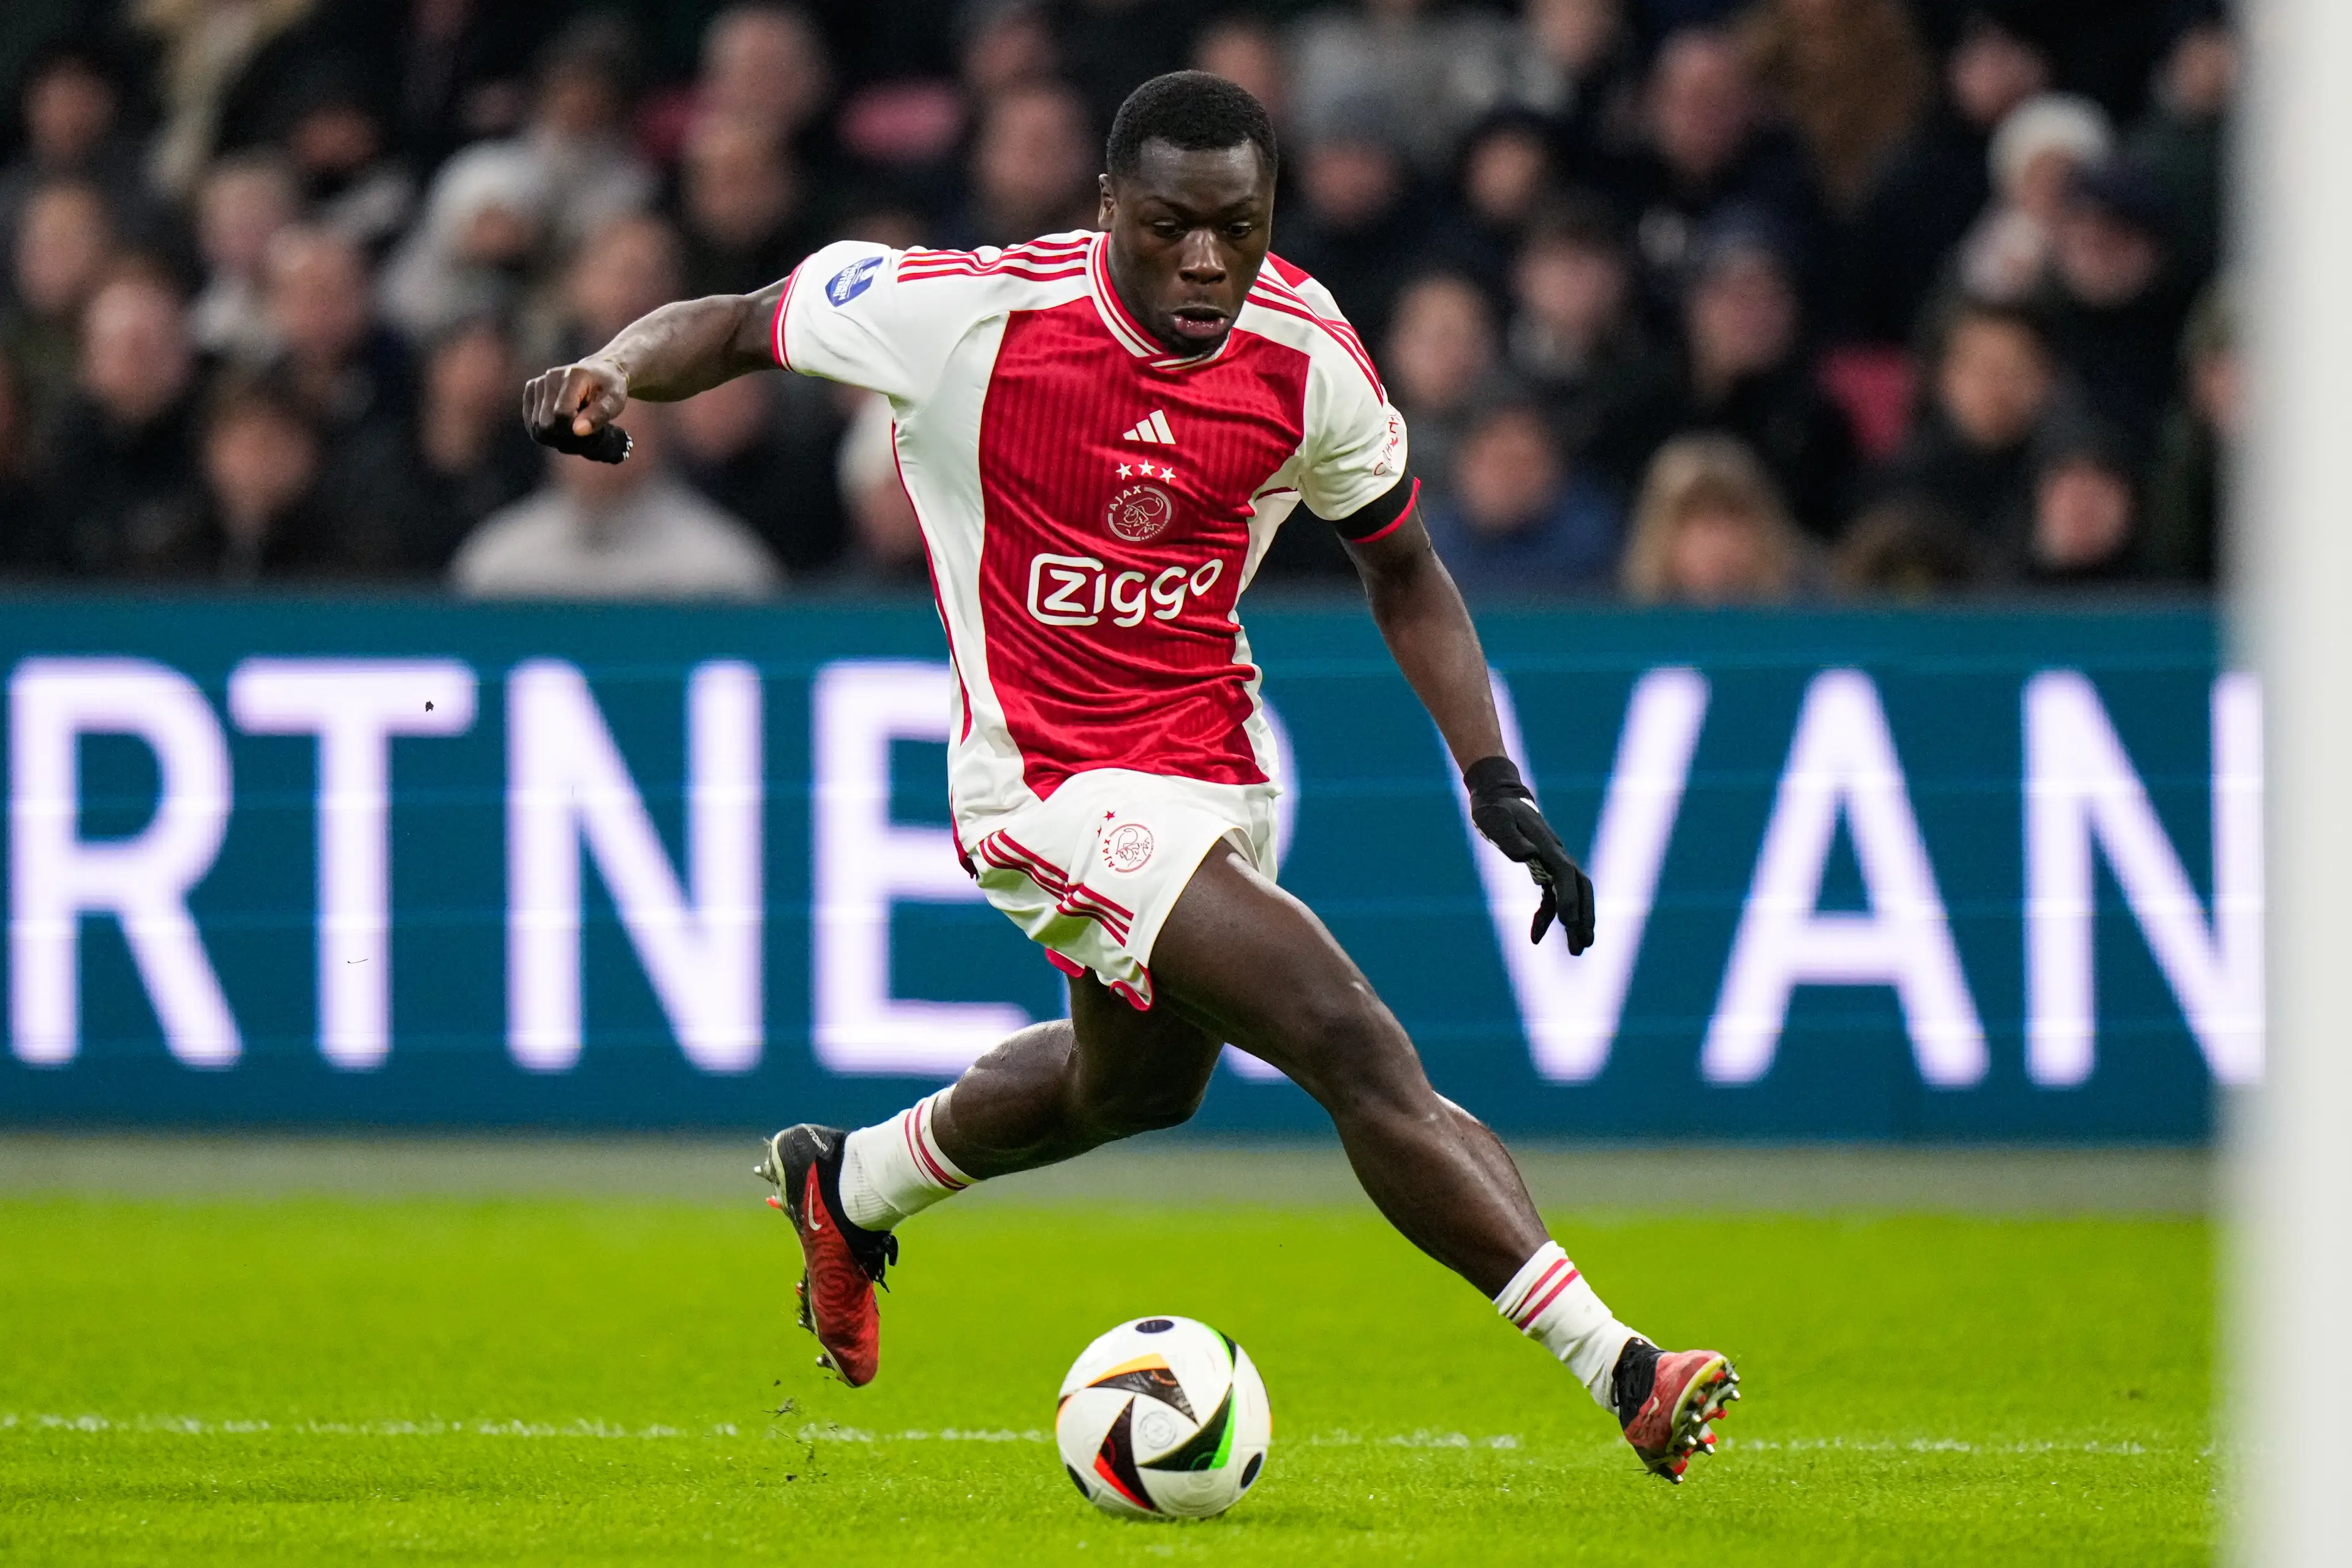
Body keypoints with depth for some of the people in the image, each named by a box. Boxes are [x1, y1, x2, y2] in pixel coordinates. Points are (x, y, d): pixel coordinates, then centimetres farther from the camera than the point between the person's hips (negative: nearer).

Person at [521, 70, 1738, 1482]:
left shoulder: (1306, 354, -8)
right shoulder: (974, 315, -19)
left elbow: (1402, 569, 6)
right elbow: (735, 326, -4)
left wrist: (1496, 785, -2)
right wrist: (614, 374, -26)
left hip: (1221, 770, 7)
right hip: (1056, 787, -7)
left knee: (1137, 1084, 30)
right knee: (1357, 1049, -21)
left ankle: (847, 1184, 56)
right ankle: (1621, 1375, -19)